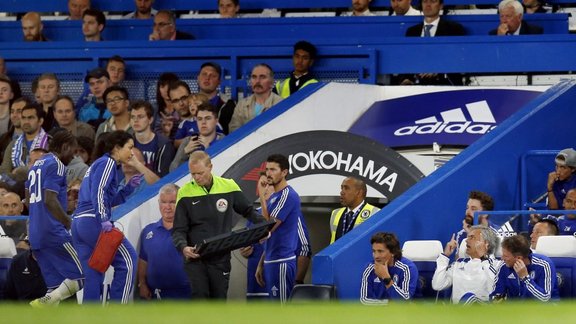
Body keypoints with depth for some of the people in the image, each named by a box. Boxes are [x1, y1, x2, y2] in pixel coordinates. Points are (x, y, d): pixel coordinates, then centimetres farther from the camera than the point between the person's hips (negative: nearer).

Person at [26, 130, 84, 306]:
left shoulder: (36, 165, 20)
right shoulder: (56, 165, -7)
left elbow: (29, 200, 24)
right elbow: (50, 199, -16)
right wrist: (70, 223, -8)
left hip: (35, 233, 9)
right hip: (53, 232, -9)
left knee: (56, 284, 9)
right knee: (80, 277, -7)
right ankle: (45, 302, -21)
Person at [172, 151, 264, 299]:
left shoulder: (229, 187, 3)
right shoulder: (185, 193, -2)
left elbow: (248, 211, 17)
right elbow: (178, 230, -2)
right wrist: (183, 247, -22)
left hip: (221, 259, 2)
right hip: (195, 259, -2)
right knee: (200, 297, -16)